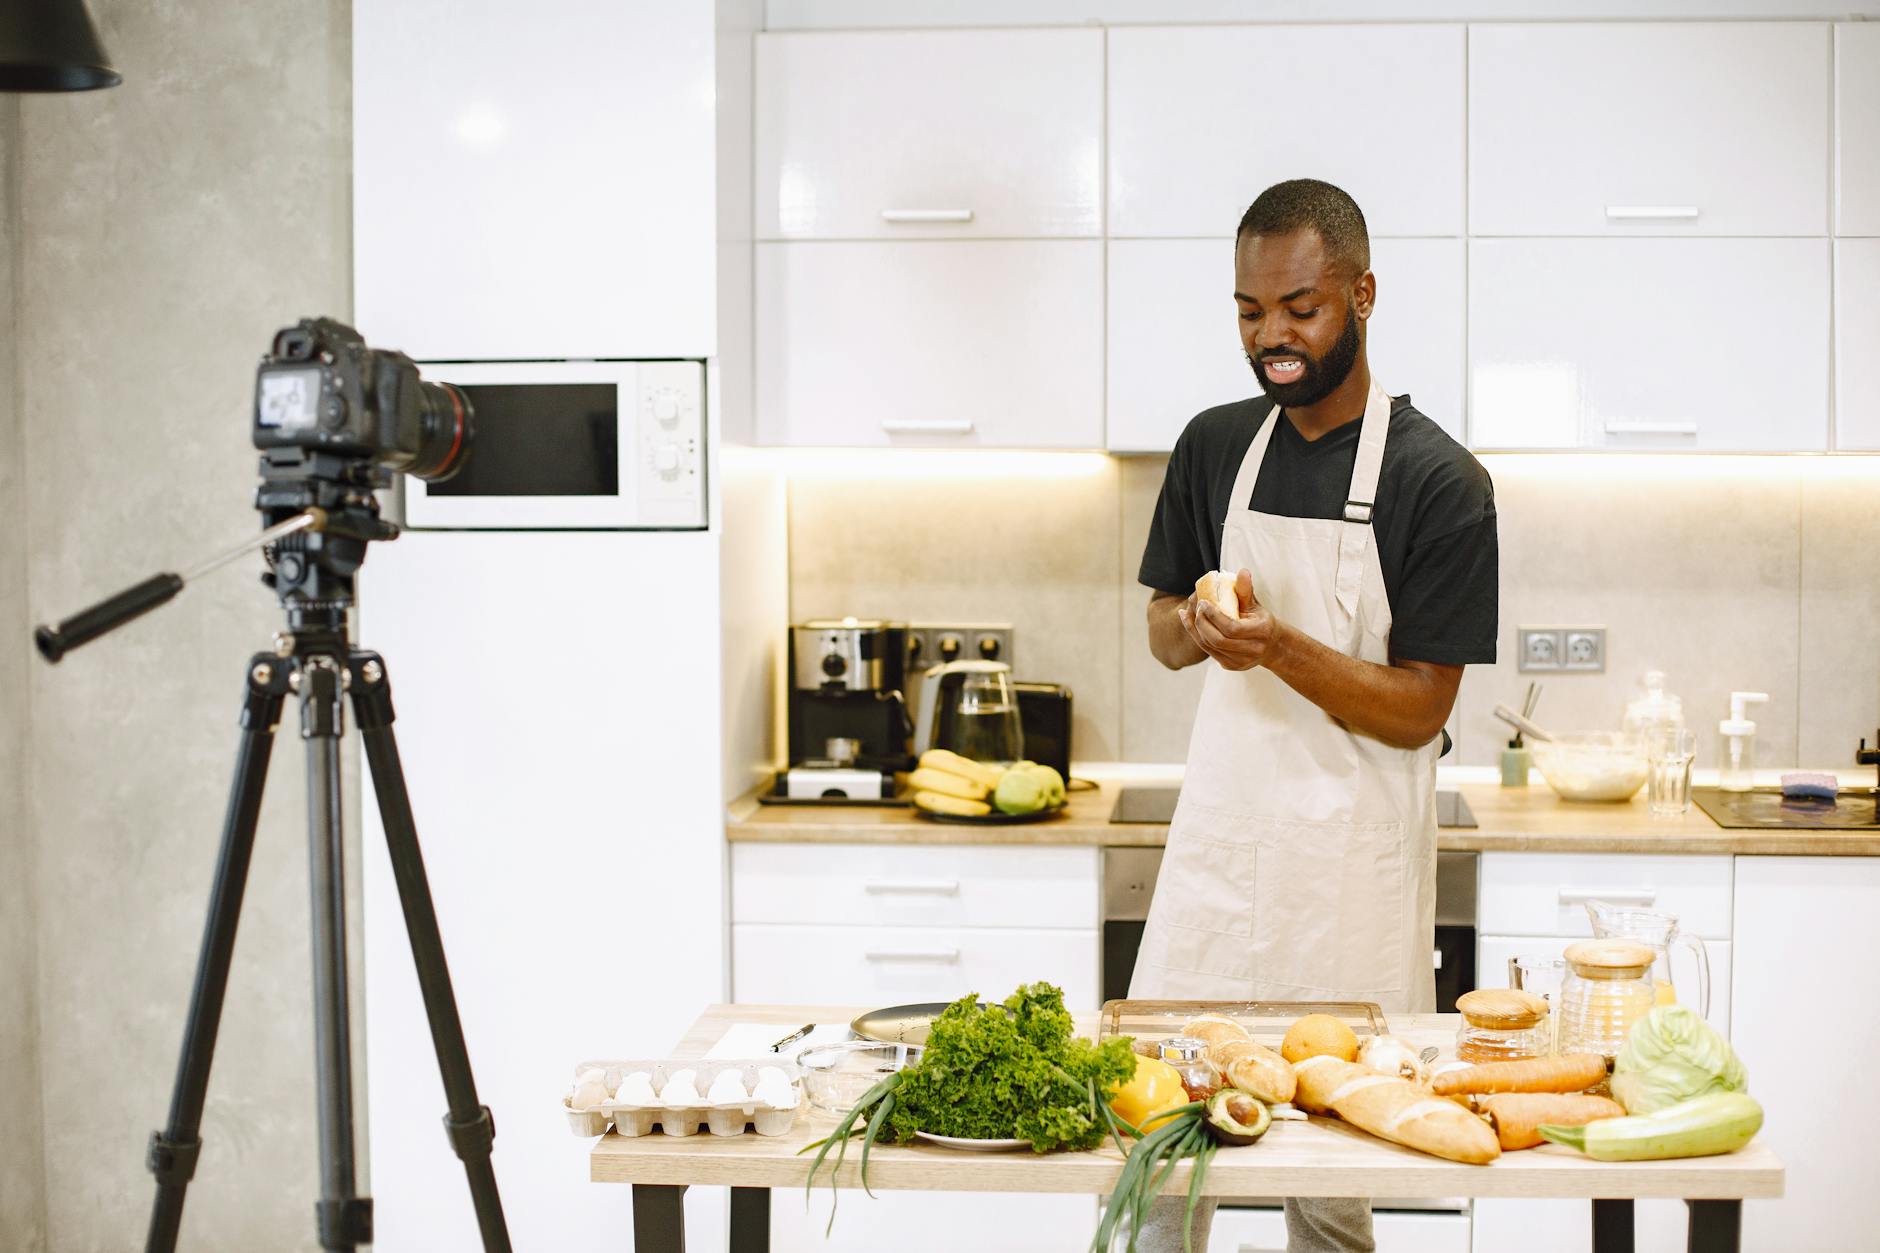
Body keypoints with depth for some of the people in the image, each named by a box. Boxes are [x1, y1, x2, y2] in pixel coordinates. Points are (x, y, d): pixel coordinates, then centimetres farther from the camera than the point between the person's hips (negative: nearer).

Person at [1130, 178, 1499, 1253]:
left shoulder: (1439, 480, -9)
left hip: (1355, 862, -4)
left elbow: (1419, 712, -10)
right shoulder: (1215, 447, 7)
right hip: (1222, 836, 4)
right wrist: (1198, 625, -8)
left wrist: (1279, 647, -25)